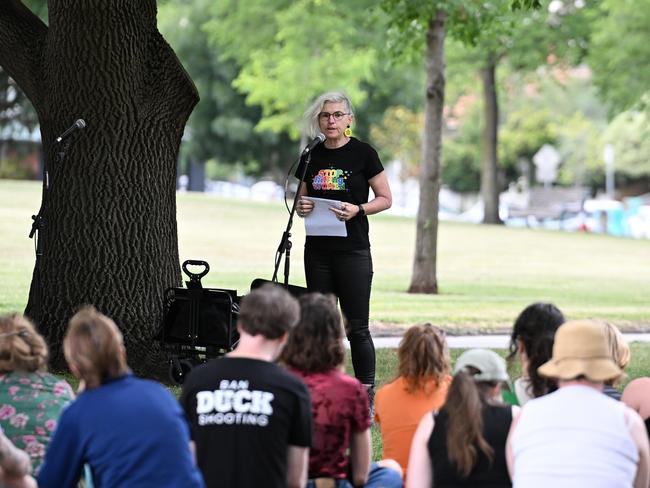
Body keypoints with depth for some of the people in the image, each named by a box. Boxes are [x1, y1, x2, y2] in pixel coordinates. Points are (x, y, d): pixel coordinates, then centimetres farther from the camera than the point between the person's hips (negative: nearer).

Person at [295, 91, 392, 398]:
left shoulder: (362, 154, -3)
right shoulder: (312, 157, 10)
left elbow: (385, 199, 0)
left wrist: (358, 209, -17)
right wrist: (301, 207, -3)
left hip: (353, 249, -5)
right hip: (318, 249, 5)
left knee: (357, 327, -5)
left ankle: (367, 393, 0)